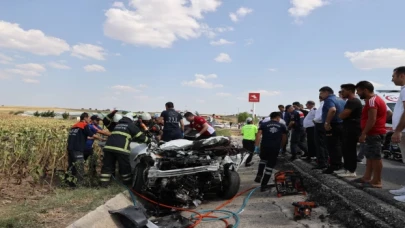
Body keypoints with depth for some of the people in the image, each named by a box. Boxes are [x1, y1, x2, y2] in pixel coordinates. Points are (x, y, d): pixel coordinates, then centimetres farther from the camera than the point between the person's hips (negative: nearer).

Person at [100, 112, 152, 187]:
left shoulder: (117, 124, 29)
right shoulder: (131, 125, 11)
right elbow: (140, 136, 11)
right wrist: (149, 140, 27)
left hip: (109, 146, 6)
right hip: (121, 148, -6)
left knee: (107, 165, 13)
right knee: (125, 166, 8)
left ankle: (104, 182, 14)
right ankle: (127, 181, 20)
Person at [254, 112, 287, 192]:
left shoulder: (264, 124, 10)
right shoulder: (282, 126, 12)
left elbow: (258, 134, -4)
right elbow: (284, 138, 14)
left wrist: (256, 146, -7)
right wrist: (280, 147, 29)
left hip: (264, 146, 1)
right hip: (275, 148, -1)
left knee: (263, 160, 30)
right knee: (270, 166, 6)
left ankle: (259, 176, 14)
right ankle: (263, 185, 6)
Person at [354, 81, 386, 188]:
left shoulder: (372, 100, -16)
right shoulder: (375, 99, 19)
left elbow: (372, 120, -23)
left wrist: (363, 134, -23)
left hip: (374, 133, -11)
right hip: (375, 132, 11)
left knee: (375, 157, -7)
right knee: (370, 156, 14)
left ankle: (377, 181, -2)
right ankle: (367, 177, 22)